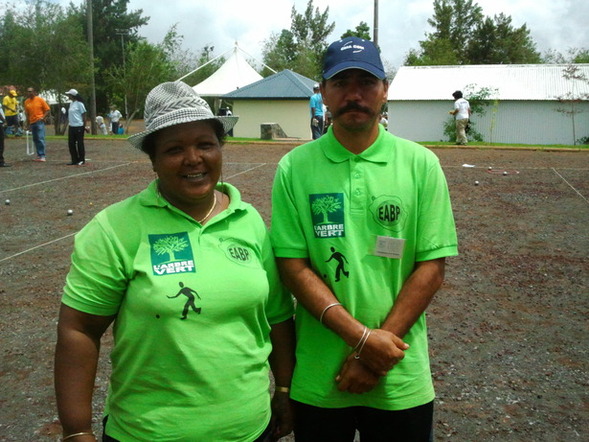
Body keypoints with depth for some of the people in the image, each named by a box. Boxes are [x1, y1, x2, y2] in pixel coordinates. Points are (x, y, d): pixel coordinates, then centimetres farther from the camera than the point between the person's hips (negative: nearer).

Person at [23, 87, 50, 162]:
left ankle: (42, 156, -13)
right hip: (32, 122, 6)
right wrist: (28, 124, 13)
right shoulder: (26, 102, 10)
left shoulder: (40, 99, -3)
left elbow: (48, 110, -2)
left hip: (39, 122, -6)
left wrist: (43, 117, -15)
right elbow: (27, 114, 16)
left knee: (41, 139, -13)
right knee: (35, 139, 9)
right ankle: (39, 155, 16)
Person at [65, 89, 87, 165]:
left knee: (80, 143, -1)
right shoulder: (71, 104, 14)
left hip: (79, 127, -8)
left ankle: (81, 160, 9)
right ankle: (74, 160, 15)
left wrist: (84, 126, -10)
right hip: (71, 127, 8)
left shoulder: (79, 104, -10)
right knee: (71, 143, 7)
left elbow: (84, 115, -9)